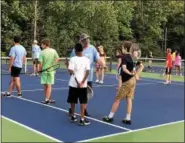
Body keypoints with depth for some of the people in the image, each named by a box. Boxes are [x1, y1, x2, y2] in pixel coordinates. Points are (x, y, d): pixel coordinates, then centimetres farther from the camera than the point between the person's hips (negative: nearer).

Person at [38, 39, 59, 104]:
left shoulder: (42, 52, -10)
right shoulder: (53, 51, -2)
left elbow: (40, 63, -10)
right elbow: (57, 59, -4)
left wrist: (39, 70, 1)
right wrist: (53, 65, 3)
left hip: (44, 70, -1)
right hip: (51, 70, 2)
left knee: (45, 85, 11)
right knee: (49, 85, 5)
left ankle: (48, 99, 18)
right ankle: (47, 99, 4)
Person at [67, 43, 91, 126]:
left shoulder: (73, 59, -6)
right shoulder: (86, 59, -3)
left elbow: (70, 71, -14)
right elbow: (87, 72, -10)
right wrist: (82, 82, -11)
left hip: (73, 83, 0)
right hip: (82, 84, 0)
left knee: (72, 101, 15)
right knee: (83, 102, 4)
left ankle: (73, 117, 27)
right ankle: (82, 119, 3)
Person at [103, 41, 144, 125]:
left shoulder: (124, 57, -14)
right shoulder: (133, 57, 7)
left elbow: (124, 69, -28)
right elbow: (142, 66, 11)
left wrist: (132, 74, -24)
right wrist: (136, 74, 3)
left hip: (127, 81, -7)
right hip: (133, 80, 7)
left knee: (117, 99, 3)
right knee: (129, 99, 9)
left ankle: (110, 117, 13)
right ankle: (128, 119, 11)